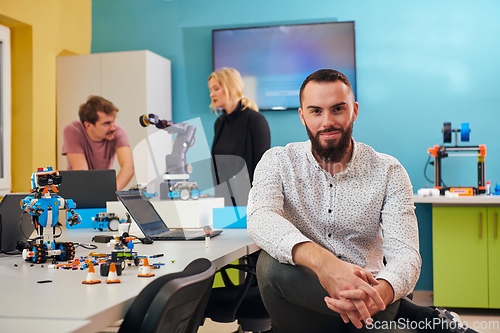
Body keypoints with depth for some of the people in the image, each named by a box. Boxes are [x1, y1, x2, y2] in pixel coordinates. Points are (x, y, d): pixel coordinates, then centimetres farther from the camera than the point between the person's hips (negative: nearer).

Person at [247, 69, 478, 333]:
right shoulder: (278, 162, -1)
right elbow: (260, 219, -23)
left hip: (364, 301, -1)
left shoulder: (388, 172, 0)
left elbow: (404, 252, -12)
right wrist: (321, 261, -43)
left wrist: (378, 294, -38)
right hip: (302, 309, 2)